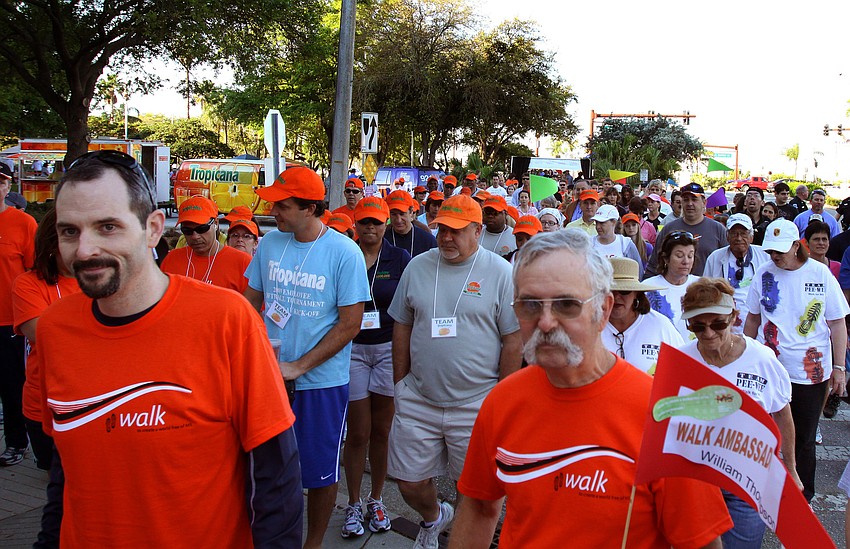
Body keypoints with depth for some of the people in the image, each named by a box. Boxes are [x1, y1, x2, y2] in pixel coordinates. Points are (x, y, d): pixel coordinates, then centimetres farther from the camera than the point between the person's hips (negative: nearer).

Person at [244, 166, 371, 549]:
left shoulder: (344, 252, -12)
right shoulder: (270, 243, 1)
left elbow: (350, 324, -12)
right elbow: (251, 302, 10)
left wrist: (299, 366, -16)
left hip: (321, 381, -3)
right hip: (269, 375, 4)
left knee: (320, 472, 10)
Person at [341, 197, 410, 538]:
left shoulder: (400, 259, 1)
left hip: (389, 349, 1)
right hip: (352, 349, -1)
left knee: (382, 430, 9)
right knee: (358, 432, 2)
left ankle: (376, 500, 26)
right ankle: (354, 504, 19)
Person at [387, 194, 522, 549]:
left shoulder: (500, 273, -6)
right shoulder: (418, 267, 5)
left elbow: (514, 340, -5)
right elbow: (402, 327, 12)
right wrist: (401, 384, 10)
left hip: (476, 403, -3)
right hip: (417, 400, 3)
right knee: (410, 483, 11)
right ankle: (433, 519, 43)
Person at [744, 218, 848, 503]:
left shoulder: (820, 273, -6)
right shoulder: (764, 273, 0)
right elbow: (753, 318, 10)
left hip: (811, 372, -1)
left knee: (803, 440, 10)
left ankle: (802, 499, 26)